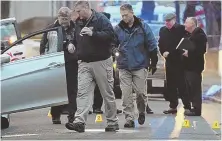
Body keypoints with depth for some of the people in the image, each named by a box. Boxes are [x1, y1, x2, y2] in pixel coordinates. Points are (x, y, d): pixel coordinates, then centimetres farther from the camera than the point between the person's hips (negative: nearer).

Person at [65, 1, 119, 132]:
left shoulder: (101, 19, -8)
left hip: (101, 62, -6)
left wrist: (92, 33, -26)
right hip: (84, 63, 6)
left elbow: (110, 35, -19)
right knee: (82, 92, -8)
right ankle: (80, 122, -16)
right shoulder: (79, 23, 13)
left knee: (108, 94, 4)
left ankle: (113, 122, 14)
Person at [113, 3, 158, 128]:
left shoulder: (143, 27, -2)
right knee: (126, 94, -2)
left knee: (141, 92, 1)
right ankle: (129, 119, 2)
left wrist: (154, 63, 2)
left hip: (140, 66, -2)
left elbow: (152, 45, 2)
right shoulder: (118, 29, 3)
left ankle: (142, 112, 27)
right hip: (124, 66, 2)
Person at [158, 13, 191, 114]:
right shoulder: (163, 30, 11)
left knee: (182, 85, -6)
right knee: (170, 85, 8)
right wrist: (163, 53, 0)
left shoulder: (181, 29, -7)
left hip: (179, 61, -6)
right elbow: (161, 44, 16)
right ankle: (173, 106, 14)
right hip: (169, 61, 6)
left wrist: (170, 52, -14)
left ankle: (187, 106, -3)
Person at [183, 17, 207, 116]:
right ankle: (194, 107, 18)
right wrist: (184, 51, 5)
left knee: (195, 88, -8)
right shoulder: (188, 34, 18)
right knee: (191, 88, 12)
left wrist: (189, 53, -22)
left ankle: (196, 109, -6)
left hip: (195, 66, -10)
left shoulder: (200, 35, -11)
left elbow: (201, 50, -20)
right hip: (188, 65, 10)